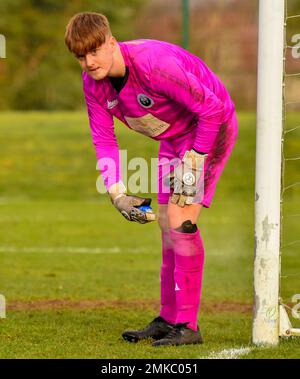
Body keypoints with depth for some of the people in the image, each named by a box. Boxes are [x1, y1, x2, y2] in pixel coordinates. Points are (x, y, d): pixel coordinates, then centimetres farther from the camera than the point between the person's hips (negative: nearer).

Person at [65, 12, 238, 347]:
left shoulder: (154, 63, -34)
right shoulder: (93, 82, -10)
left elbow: (211, 109, -28)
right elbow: (103, 140, -2)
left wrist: (193, 163, -23)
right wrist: (117, 194, -13)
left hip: (212, 127, -8)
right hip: (173, 138, 8)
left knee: (180, 221, -16)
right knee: (166, 223, 11)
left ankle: (188, 326, -13)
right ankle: (168, 319, 22)